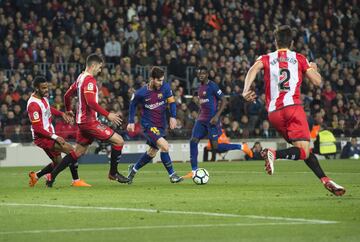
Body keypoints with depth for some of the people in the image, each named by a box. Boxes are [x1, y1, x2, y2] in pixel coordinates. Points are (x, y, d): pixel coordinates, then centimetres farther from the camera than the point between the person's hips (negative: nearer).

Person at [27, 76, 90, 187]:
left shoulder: (43, 96, 5)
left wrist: (62, 114, 10)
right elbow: (37, 128, -24)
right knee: (70, 149, -18)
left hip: (49, 134, 10)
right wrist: (54, 137, -25)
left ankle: (35, 176, 30)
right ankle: (76, 181, -14)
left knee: (58, 163, 15)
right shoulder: (33, 104, -24)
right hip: (42, 137, -10)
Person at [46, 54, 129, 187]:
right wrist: (107, 115, -25)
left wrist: (69, 110, 40)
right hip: (89, 121, -10)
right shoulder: (89, 80, -15)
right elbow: (91, 102, -26)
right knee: (118, 141, -6)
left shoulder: (80, 78, 14)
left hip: (82, 121, 10)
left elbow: (67, 95, 24)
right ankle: (113, 173, 1)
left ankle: (52, 177, 13)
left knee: (77, 152, 14)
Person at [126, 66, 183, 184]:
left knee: (152, 152, 15)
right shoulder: (141, 93, -16)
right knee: (164, 146, -23)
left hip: (161, 125, 5)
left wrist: (173, 117, -14)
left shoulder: (165, 87, -9)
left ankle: (134, 169, 38)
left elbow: (172, 102, 0)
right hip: (149, 125, -5)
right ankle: (172, 175, -13)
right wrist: (131, 122, 3)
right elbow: (133, 104, 3)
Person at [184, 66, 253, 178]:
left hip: (211, 119, -8)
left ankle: (242, 147, 7)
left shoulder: (212, 86, -11)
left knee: (215, 147, -10)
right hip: (202, 119, 8)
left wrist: (217, 116, -20)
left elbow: (224, 101, -13)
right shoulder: (200, 87, 14)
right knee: (193, 141, -6)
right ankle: (194, 171, -3)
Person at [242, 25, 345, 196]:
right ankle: (274, 154, -35)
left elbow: (254, 68, -6)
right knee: (304, 151, -11)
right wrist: (314, 69, 31)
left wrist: (246, 90, -16)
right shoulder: (299, 59, 13)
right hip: (292, 107, -4)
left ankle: (325, 180, 8)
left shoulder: (266, 59, 17)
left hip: (273, 113, 4)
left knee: (304, 149, 16)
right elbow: (317, 81, 9)